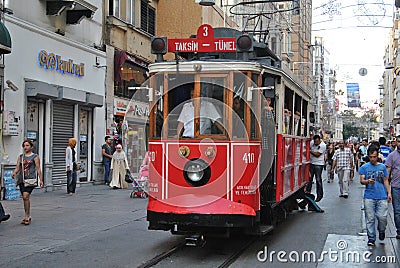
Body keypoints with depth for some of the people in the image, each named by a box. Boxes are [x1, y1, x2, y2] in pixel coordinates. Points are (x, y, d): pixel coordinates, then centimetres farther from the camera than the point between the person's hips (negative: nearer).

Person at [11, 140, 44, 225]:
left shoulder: (35, 157, 3)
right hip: (21, 179, 5)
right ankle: (28, 216, 20)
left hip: (30, 179, -5)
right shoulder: (20, 157, 16)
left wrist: (41, 180, -5)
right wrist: (14, 172, -10)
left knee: (26, 196, -18)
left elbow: (38, 169, 0)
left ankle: (27, 216, -11)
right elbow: (17, 167, 12)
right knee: (24, 198, 8)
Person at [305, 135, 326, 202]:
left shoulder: (323, 145, -14)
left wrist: (310, 151, -9)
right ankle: (308, 191, 20)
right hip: (311, 163, 5)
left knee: (318, 180, -2)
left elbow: (317, 154, -16)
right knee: (309, 178, 8)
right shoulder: (312, 142, 3)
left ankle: (319, 195, 6)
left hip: (318, 164, -5)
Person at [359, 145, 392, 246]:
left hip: (382, 197, 1)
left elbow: (386, 181, 16)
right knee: (370, 218, 0)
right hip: (369, 196, -1)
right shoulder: (364, 167, 5)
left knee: (382, 217, -6)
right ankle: (371, 238, 10)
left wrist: (389, 193, 9)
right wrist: (368, 181, -20)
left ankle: (381, 231, 23)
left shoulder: (382, 167, 11)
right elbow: (361, 181, 1)